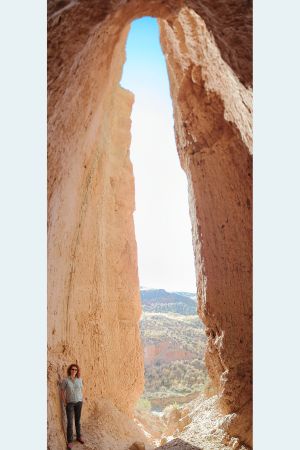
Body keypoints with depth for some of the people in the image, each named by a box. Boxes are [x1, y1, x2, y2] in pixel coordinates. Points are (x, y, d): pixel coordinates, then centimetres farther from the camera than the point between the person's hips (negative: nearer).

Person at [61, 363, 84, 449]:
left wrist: (81, 401, 3)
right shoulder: (65, 380, -13)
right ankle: (70, 441, 8)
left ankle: (79, 437, 29)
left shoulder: (79, 379, -5)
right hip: (70, 403, -2)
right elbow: (62, 391, -5)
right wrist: (64, 402, -7)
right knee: (70, 422, -4)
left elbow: (81, 390, 6)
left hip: (78, 402, 2)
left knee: (77, 420, 13)